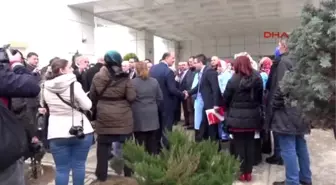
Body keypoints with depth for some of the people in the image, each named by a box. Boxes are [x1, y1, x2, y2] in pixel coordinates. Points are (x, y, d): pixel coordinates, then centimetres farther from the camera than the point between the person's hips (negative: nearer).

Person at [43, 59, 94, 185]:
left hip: (57, 132, 3)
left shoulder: (46, 87, 2)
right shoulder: (74, 84, -11)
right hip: (80, 130, -2)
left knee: (62, 169, 10)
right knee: (79, 165, 12)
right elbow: (87, 105, -9)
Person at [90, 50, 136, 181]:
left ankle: (102, 175, 23)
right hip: (123, 118, -1)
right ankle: (128, 173, 23)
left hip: (103, 117, 2)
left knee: (103, 146, 13)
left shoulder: (97, 77, -3)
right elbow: (131, 97, -10)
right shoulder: (124, 77, -10)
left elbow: (92, 97, 7)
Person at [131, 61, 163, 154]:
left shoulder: (132, 82, -9)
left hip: (138, 117, -3)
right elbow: (160, 98, 6)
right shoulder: (154, 81, 1)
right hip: (152, 115, 3)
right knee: (152, 141, 11)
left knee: (141, 142, 3)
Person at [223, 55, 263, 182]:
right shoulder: (257, 79, 0)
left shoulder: (233, 80, -10)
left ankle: (241, 172, 14)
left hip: (237, 117, -3)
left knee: (239, 145, 7)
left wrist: (229, 108, 17)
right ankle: (248, 172, 20)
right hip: (253, 117, 4)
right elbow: (261, 97, 7)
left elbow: (226, 98, -2)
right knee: (250, 144, 12)